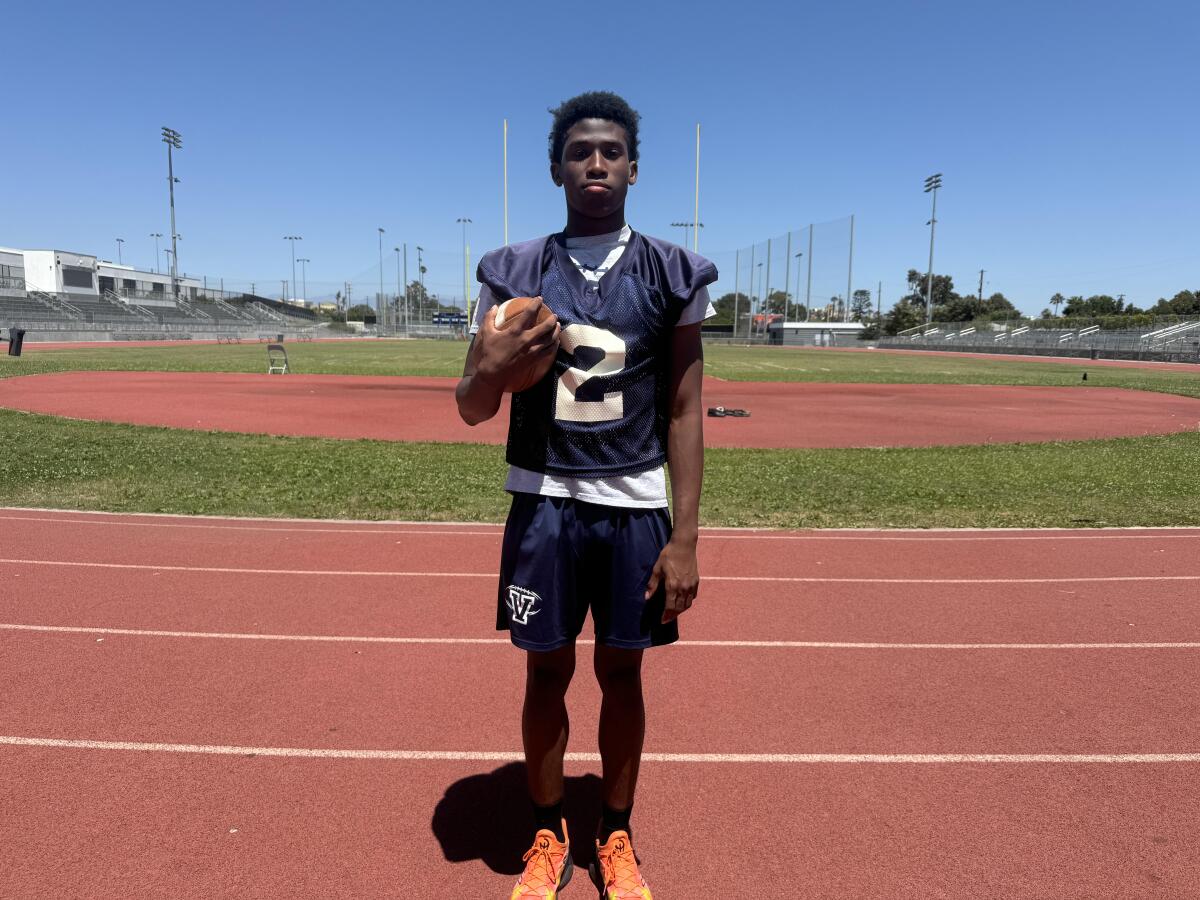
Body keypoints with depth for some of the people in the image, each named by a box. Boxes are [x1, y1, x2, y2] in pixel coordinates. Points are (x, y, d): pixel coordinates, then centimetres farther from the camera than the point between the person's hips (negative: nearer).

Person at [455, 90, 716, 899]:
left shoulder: (673, 274, 0)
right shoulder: (514, 272, 1)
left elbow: (684, 414, -1)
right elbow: (471, 409, 4)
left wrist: (685, 539, -6)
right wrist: (497, 366, -20)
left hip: (635, 508, 0)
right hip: (544, 504, 1)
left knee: (622, 674, 11)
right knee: (547, 672, 11)